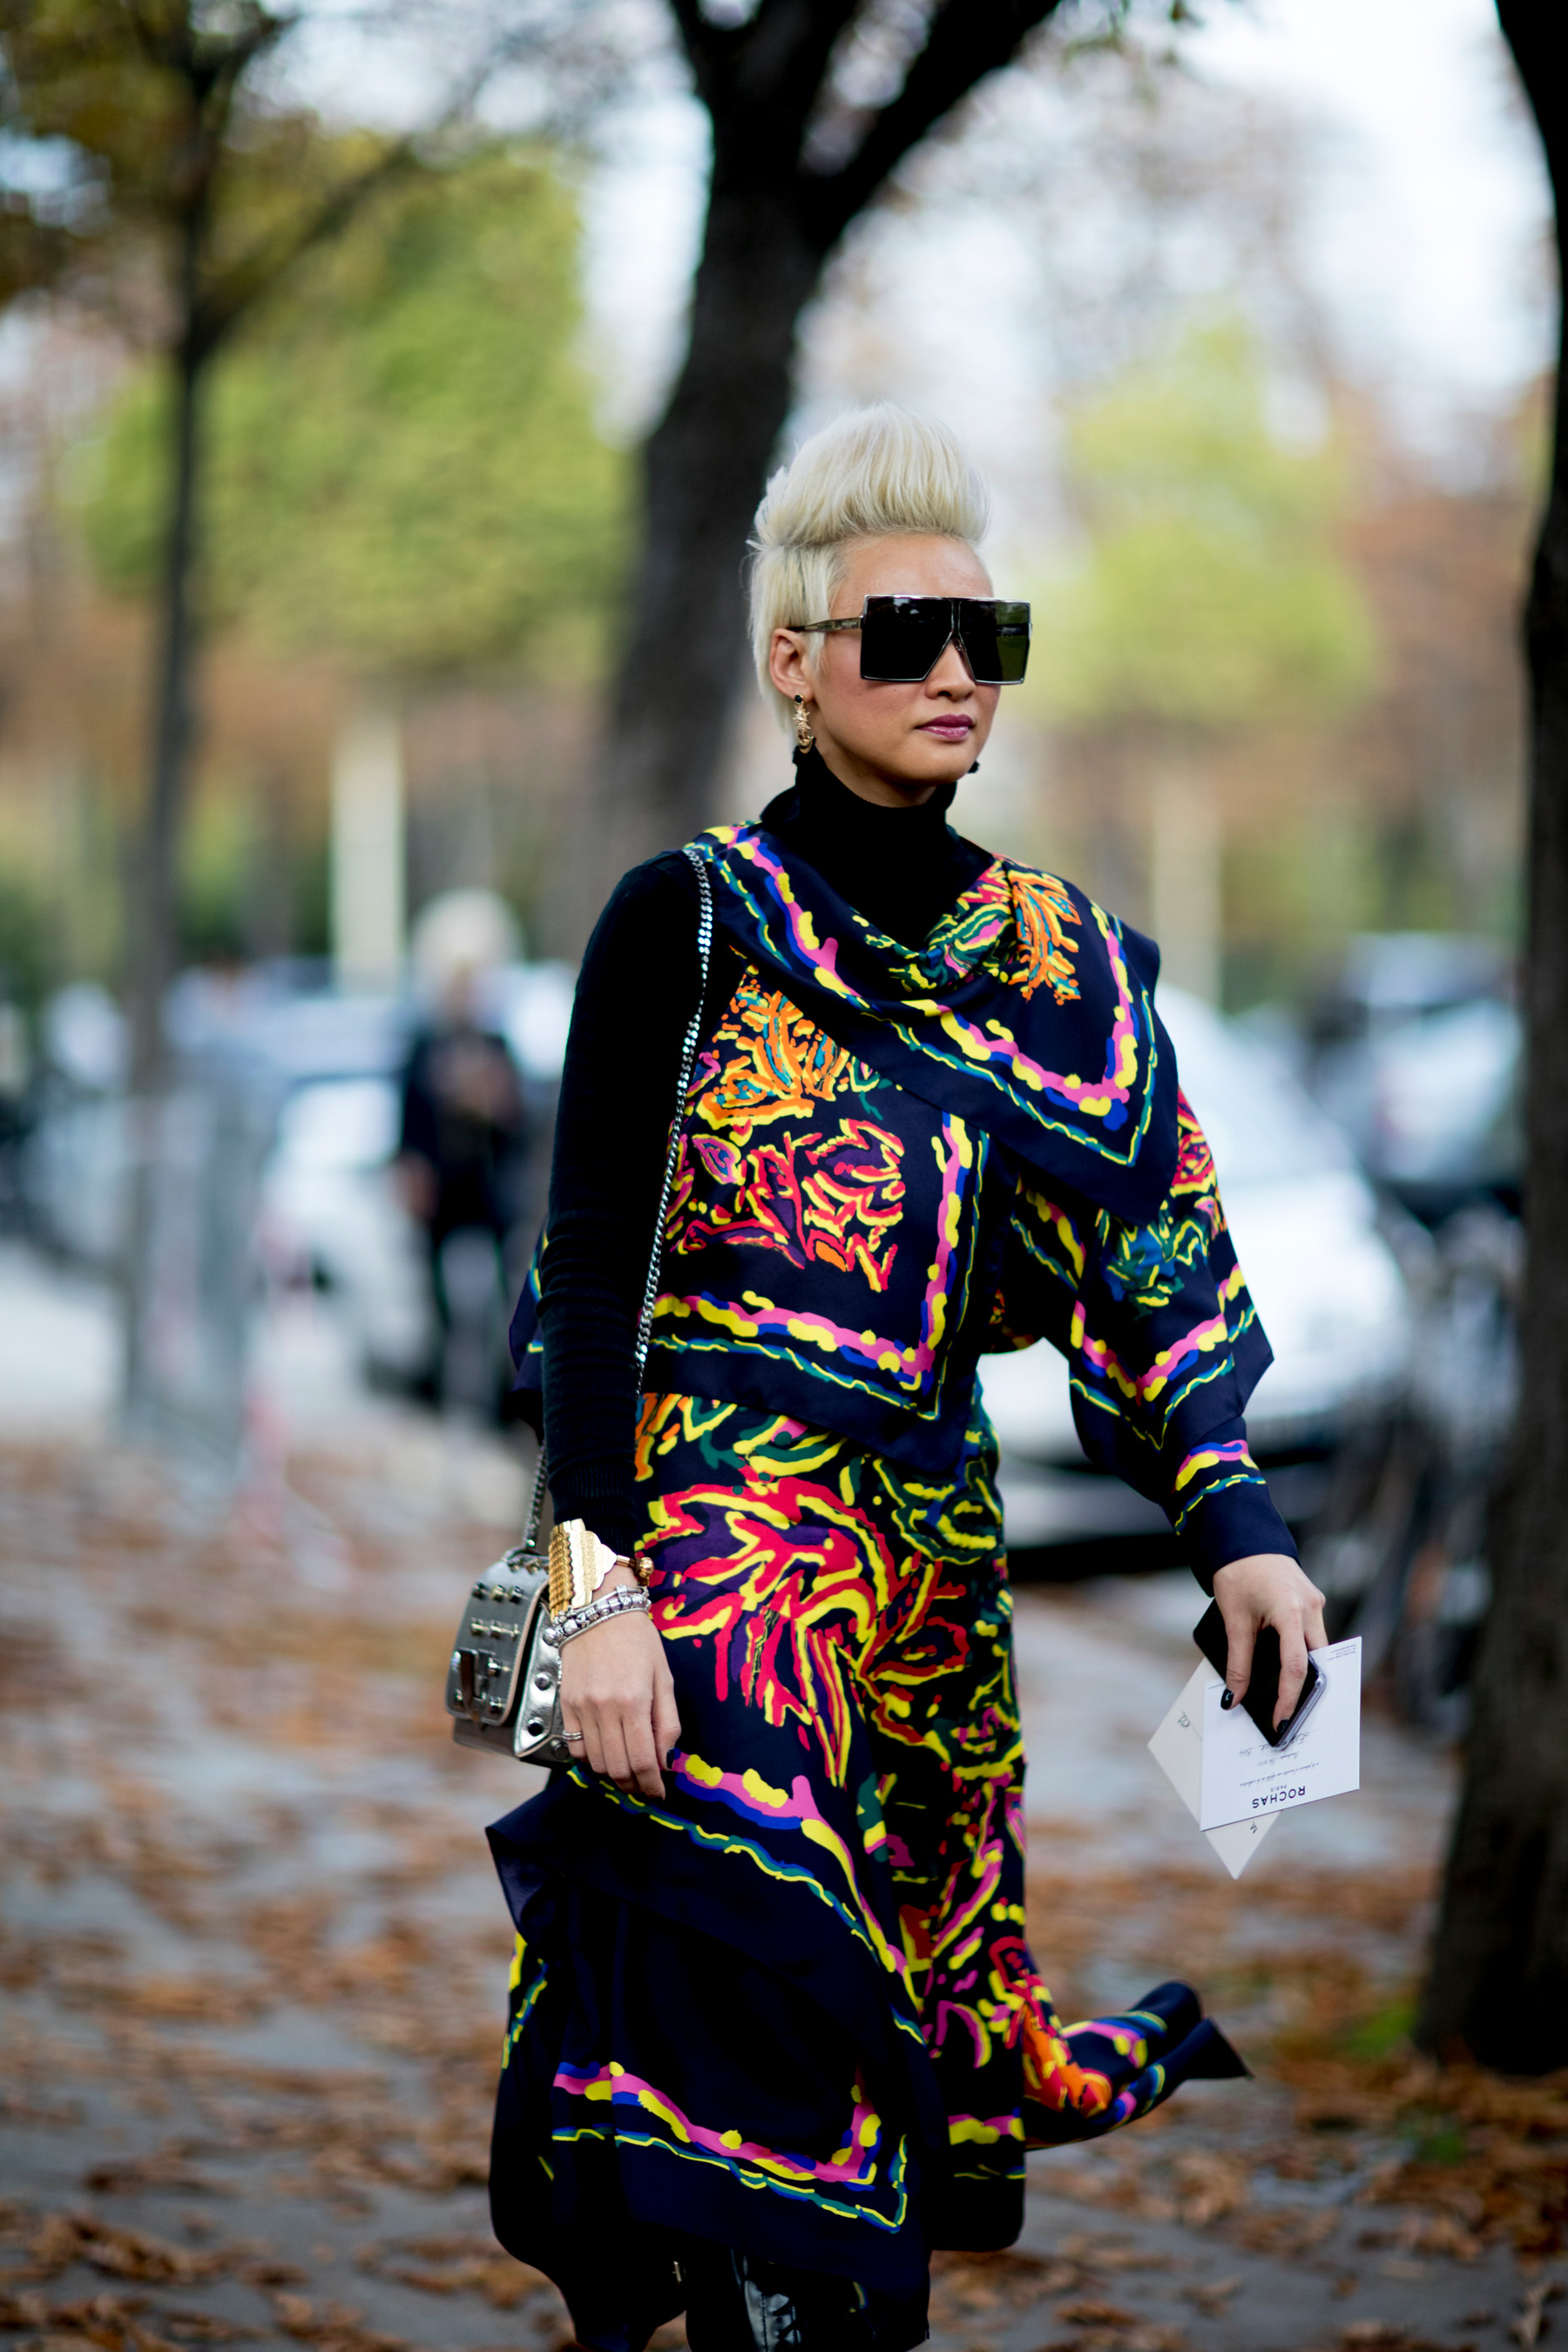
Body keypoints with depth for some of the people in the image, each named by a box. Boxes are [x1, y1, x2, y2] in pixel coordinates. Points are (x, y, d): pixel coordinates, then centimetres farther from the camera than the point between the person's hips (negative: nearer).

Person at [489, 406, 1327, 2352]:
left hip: (934, 1539, 5)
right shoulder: (691, 922, -2)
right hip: (712, 1531, -5)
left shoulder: (1057, 958, 12)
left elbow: (1145, 1260, 6)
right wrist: (602, 1587, -17)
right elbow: (590, 1275, -7)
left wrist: (1234, 1524, -9)